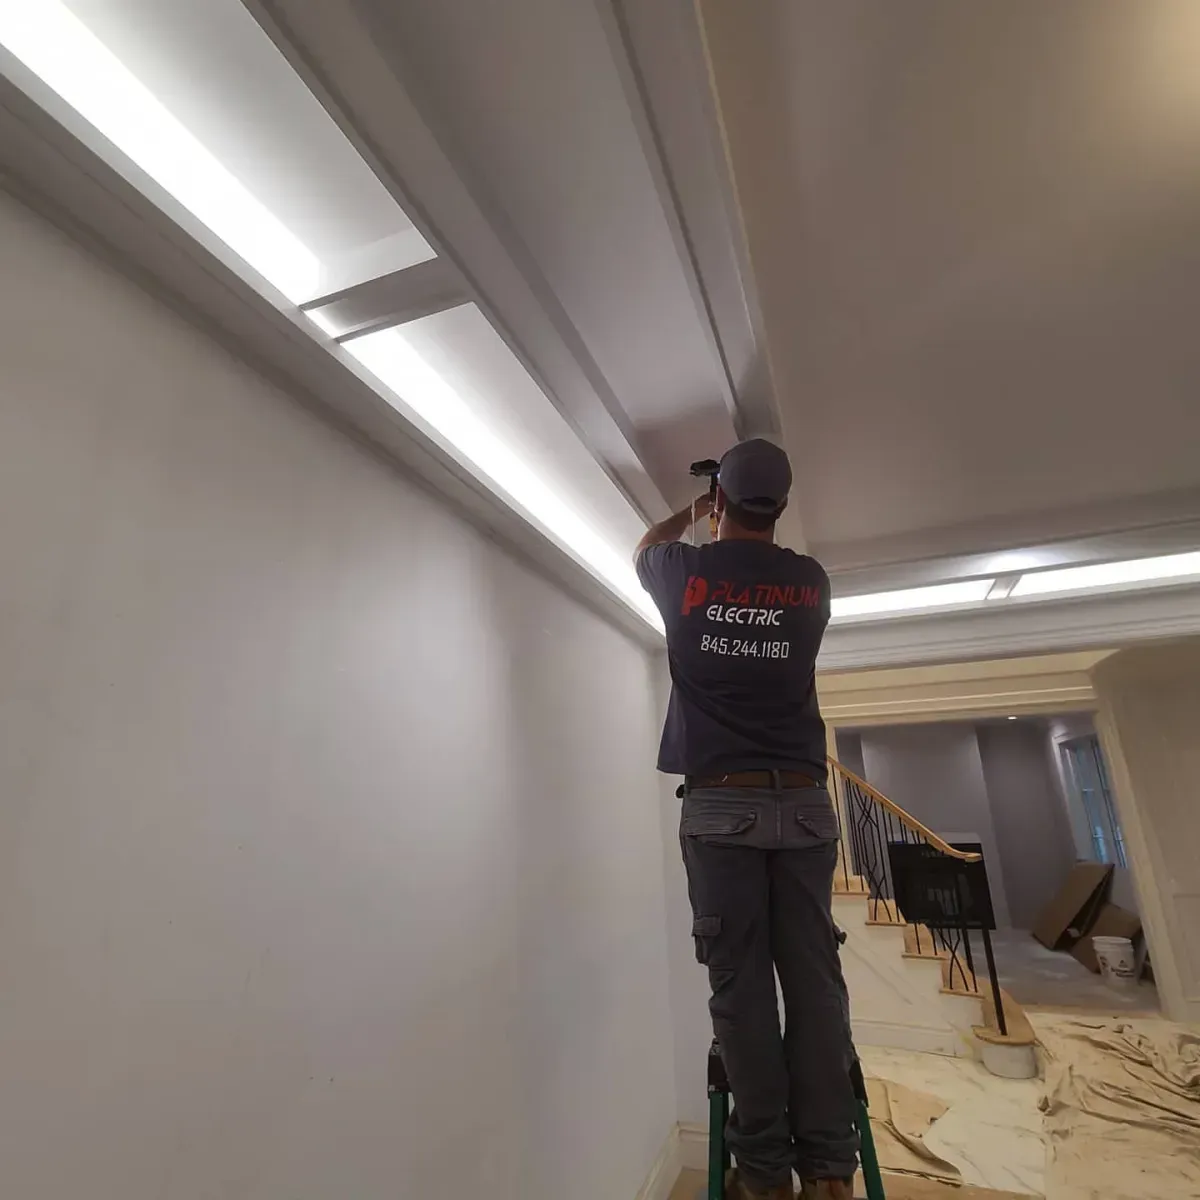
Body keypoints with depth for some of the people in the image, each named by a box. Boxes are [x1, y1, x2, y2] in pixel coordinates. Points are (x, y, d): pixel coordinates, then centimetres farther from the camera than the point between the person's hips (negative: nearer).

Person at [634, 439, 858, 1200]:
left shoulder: (686, 573, 0)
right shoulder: (811, 582, 6)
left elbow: (645, 548, 24)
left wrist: (691, 514, 41)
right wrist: (744, 518, 47)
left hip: (720, 805, -2)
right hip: (803, 802, 3)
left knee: (741, 982, 4)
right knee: (814, 977, 7)